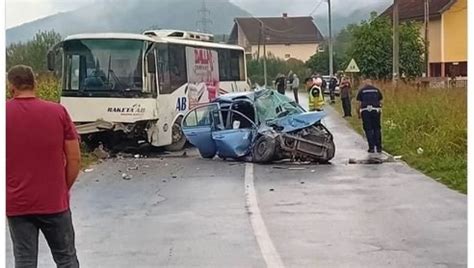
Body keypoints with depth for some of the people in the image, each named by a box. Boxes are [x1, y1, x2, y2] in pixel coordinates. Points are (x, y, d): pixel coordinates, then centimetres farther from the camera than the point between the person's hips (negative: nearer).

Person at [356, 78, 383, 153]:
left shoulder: (361, 91, 7)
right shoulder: (376, 90, 12)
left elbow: (360, 103, 3)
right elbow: (380, 102, 10)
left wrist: (359, 113, 10)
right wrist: (380, 110, 20)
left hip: (365, 110, -2)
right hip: (376, 110, 2)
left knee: (368, 129, 3)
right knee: (377, 129, 9)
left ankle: (371, 148, 1)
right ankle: (379, 147, 8)